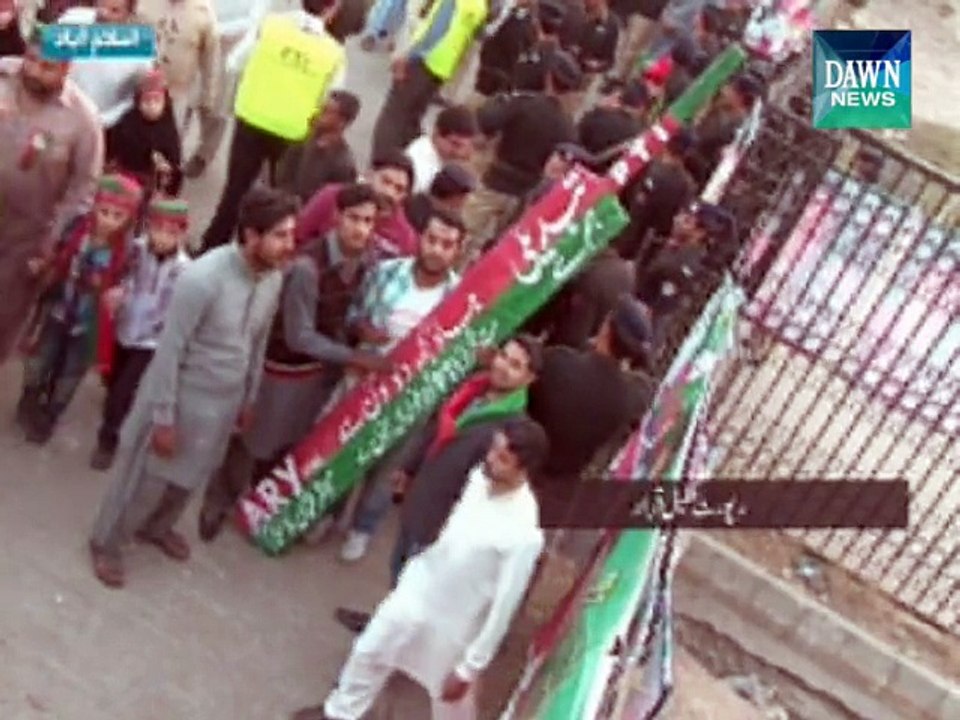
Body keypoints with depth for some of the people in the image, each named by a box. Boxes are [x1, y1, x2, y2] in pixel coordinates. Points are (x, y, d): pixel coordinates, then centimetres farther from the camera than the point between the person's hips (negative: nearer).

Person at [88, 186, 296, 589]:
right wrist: (163, 418, -17)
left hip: (224, 403, 6)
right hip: (181, 398, -6)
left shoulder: (274, 277, -9)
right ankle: (105, 543, 38)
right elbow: (169, 351, -23)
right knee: (146, 479, 13)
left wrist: (249, 399, 16)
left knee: (190, 477, 26)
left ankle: (156, 528, 53)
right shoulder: (202, 278, -31)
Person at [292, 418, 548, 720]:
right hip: (418, 588, 6)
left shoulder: (524, 534, -36)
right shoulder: (480, 477, -16)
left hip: (454, 626, -6)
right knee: (369, 650, 25)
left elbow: (504, 608, -27)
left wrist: (469, 669, -19)